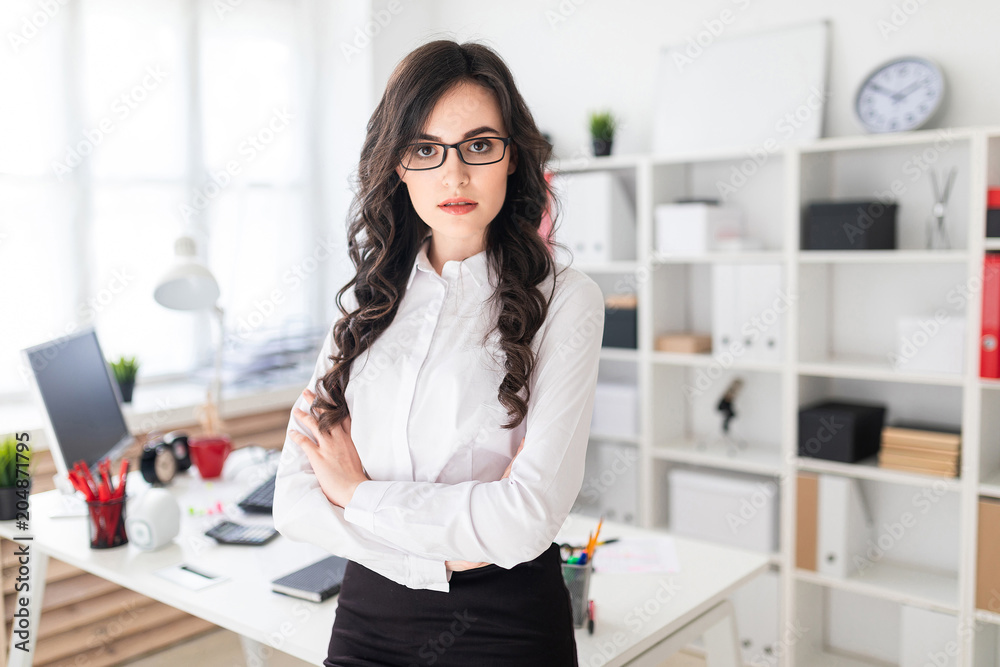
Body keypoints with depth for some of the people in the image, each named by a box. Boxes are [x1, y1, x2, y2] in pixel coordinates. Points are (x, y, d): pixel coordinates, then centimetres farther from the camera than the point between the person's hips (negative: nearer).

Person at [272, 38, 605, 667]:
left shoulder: (564, 298, -11)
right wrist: (439, 554, -16)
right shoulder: (366, 303, 2)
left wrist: (359, 492, -9)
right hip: (368, 615, 4)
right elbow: (294, 500, -3)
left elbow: (529, 518, -20)